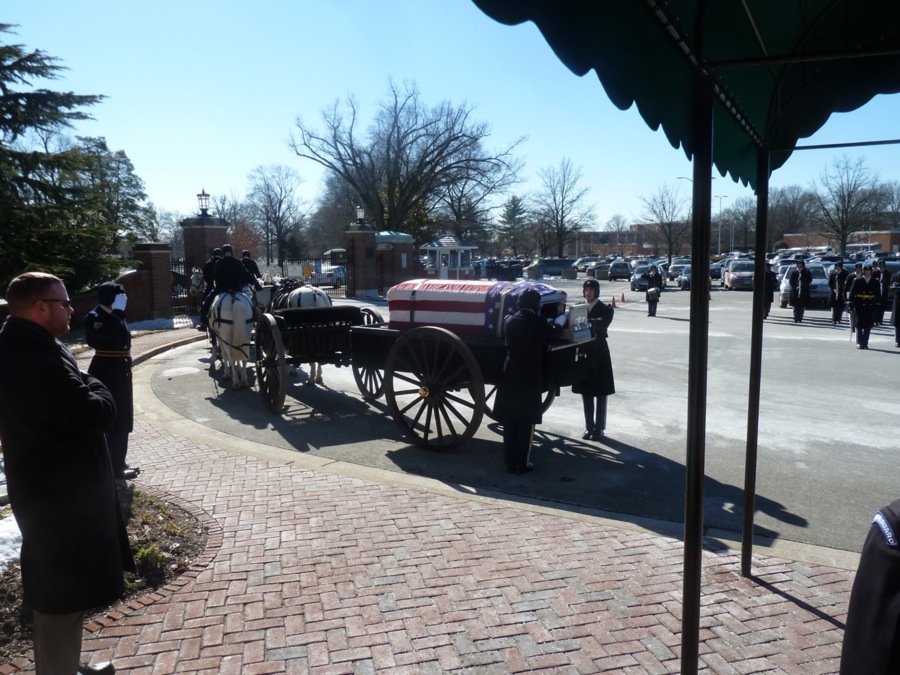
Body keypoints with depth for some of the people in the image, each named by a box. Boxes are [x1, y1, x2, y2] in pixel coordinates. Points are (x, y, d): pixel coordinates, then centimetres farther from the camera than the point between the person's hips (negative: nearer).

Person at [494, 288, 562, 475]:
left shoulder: (509, 321, 0)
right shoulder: (539, 323, -11)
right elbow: (555, 333, 7)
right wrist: (555, 324, 32)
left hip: (510, 376, 4)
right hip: (530, 377, -4)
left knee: (509, 421, 10)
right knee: (526, 422, 6)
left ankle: (510, 463, 16)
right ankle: (522, 464, 10)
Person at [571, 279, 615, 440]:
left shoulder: (606, 309, -4)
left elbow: (602, 325, -22)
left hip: (599, 354, -3)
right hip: (583, 353, 4)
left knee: (600, 393, 3)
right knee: (586, 392, 9)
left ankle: (599, 428, 11)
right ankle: (589, 427, 19)